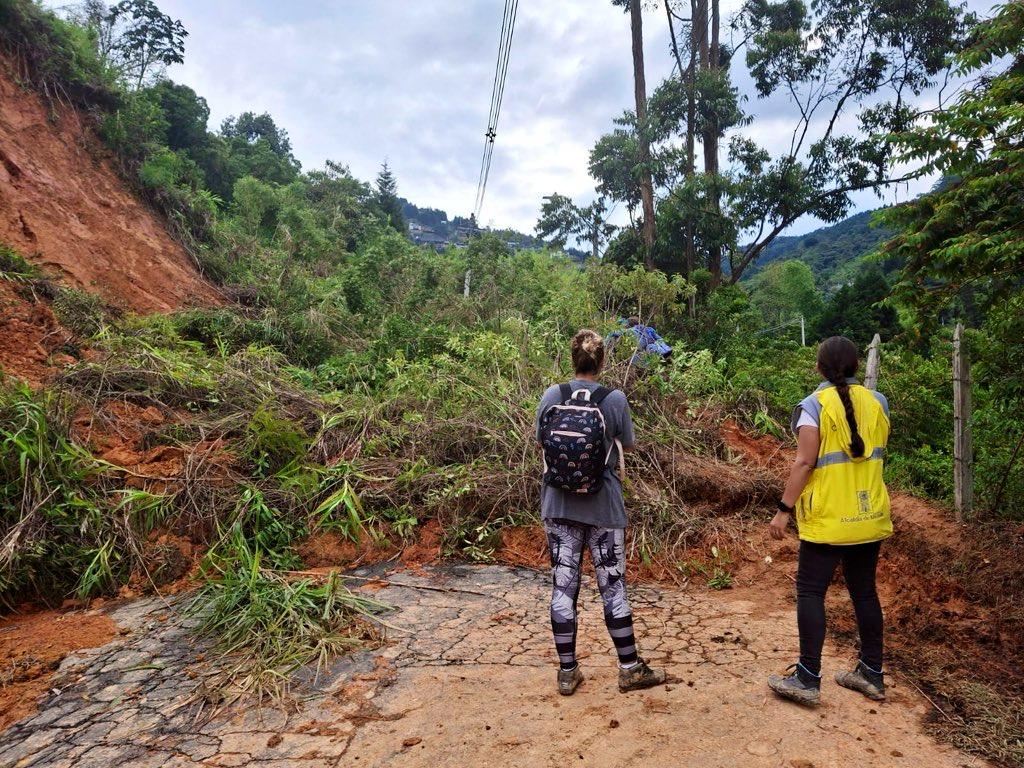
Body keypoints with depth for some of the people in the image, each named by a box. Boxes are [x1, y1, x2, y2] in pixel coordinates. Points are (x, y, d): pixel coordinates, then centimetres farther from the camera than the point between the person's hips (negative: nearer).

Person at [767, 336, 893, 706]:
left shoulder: (814, 405, -11)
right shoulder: (876, 402, 5)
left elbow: (804, 462, -17)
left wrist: (784, 510, -13)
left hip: (827, 520, -6)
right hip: (870, 517, 6)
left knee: (810, 592, 1)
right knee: (864, 591, 15)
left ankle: (808, 678, 4)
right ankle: (872, 673, 25)